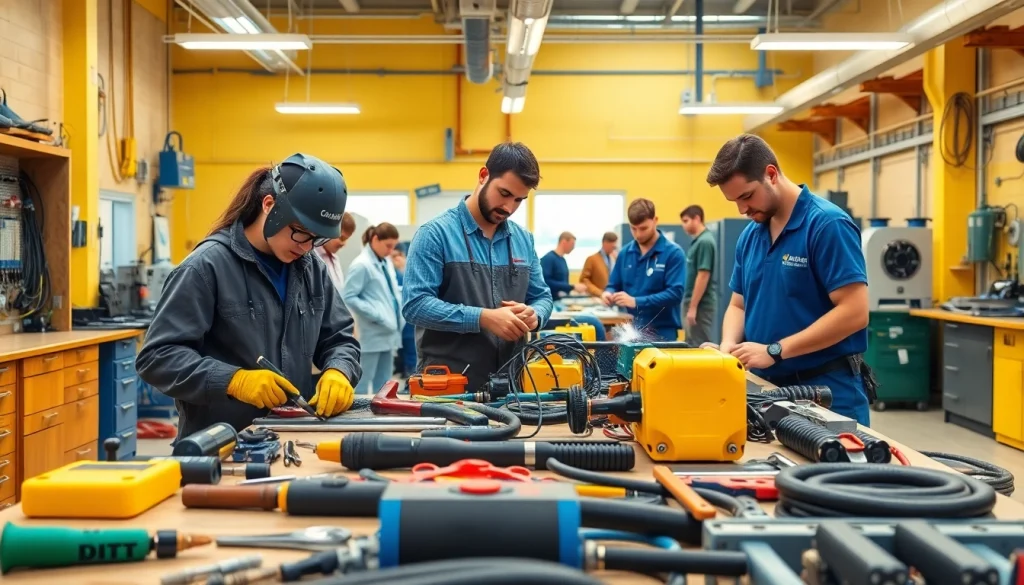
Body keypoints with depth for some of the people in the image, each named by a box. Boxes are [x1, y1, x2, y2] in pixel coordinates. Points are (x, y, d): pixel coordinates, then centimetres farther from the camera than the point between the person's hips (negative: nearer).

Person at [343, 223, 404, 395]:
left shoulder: (387, 262, 12)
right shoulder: (362, 265, -12)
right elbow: (348, 297, -16)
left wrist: (398, 317, 7)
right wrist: (377, 315, -18)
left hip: (388, 333, 8)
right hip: (372, 334, -8)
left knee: (383, 384, 12)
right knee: (363, 382, -3)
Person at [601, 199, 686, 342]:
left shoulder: (673, 253, -9)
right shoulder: (625, 252, 8)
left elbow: (675, 293, -17)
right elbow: (614, 285, 15)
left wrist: (636, 302, -24)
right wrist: (609, 293, -10)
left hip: (662, 332, -4)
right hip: (631, 330, 5)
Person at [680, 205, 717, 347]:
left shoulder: (704, 241, -16)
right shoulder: (697, 241, 14)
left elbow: (703, 276, -20)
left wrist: (693, 307, -21)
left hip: (701, 304, -10)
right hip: (695, 303, 10)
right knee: (693, 346, 12)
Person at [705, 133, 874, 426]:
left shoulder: (828, 224, -15)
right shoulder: (749, 236, 8)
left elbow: (854, 312, -21)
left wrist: (774, 351, -21)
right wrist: (729, 344, -6)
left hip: (828, 390, -7)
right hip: (768, 386, 7)